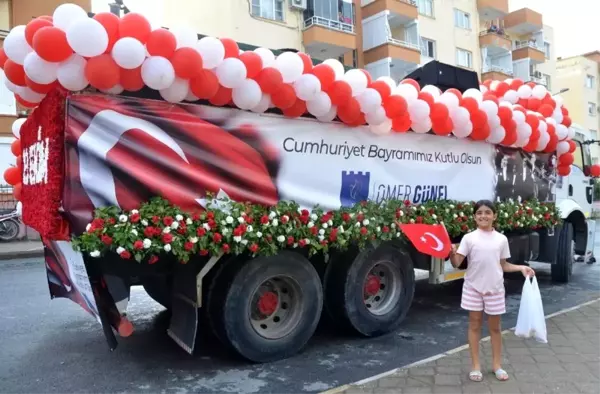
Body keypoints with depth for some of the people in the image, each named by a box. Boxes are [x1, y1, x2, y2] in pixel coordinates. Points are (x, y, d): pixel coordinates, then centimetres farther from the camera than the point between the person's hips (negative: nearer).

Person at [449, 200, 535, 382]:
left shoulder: (501, 239, 2)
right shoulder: (469, 238, -6)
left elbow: (503, 265, 9)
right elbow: (457, 263, -12)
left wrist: (521, 268, -5)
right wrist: (451, 253, -31)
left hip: (495, 288, 2)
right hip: (473, 288, -2)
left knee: (495, 327, 13)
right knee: (475, 325, 8)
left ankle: (497, 364, 28)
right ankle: (475, 365, 18)